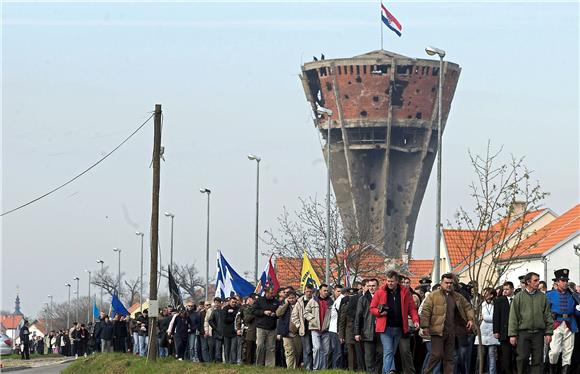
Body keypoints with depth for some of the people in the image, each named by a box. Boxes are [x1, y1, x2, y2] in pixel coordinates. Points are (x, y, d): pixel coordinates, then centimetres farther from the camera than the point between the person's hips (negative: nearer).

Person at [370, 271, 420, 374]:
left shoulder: (405, 292, 5)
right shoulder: (380, 292, 2)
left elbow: (411, 308, 5)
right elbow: (372, 308, 6)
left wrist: (415, 320, -11)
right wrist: (380, 312, -14)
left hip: (399, 328, 3)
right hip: (385, 327, -3)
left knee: (392, 352, 11)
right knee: (388, 351, -12)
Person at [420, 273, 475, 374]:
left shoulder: (457, 297, 14)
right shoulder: (433, 296, -3)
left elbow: (467, 307, 24)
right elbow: (426, 311, -7)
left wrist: (470, 319, 9)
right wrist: (425, 326, -14)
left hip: (451, 332, 6)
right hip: (438, 330, -6)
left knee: (449, 357, 8)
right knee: (437, 355, -10)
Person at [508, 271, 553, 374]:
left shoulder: (542, 297, 9)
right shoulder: (519, 297, 4)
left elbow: (548, 316, 11)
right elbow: (513, 317, 3)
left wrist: (548, 333, 2)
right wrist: (512, 335, -3)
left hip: (538, 333, 2)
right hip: (523, 332, -2)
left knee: (537, 360, 0)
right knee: (523, 358, -7)